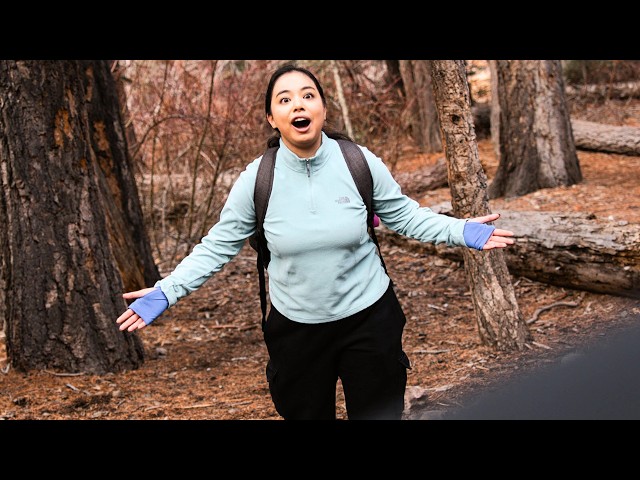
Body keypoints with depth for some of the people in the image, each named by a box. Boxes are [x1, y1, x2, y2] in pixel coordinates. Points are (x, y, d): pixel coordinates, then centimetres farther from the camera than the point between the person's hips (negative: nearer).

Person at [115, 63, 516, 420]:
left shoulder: (361, 164, -12)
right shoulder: (256, 180, -12)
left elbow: (403, 215, 2)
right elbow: (217, 247, -5)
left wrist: (461, 230, -11)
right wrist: (166, 292, -13)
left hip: (369, 319, 0)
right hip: (295, 329, 1)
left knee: (380, 413, 12)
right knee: (304, 413, 16)